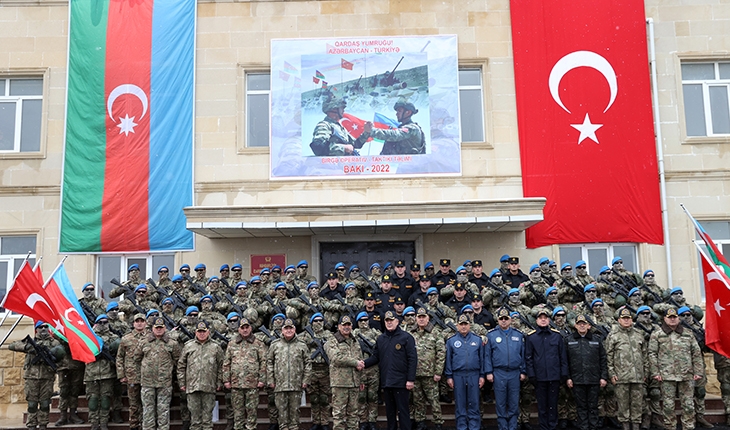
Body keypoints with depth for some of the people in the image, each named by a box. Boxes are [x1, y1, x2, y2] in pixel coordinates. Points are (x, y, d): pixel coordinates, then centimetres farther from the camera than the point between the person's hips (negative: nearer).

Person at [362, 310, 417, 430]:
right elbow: (376, 356, 13)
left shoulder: (406, 337, -5)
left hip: (401, 381, -5)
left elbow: (412, 359, -9)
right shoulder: (380, 339, 11)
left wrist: (410, 379, -14)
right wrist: (365, 363, -7)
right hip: (386, 381, 5)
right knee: (389, 410, 15)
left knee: (402, 410, 0)